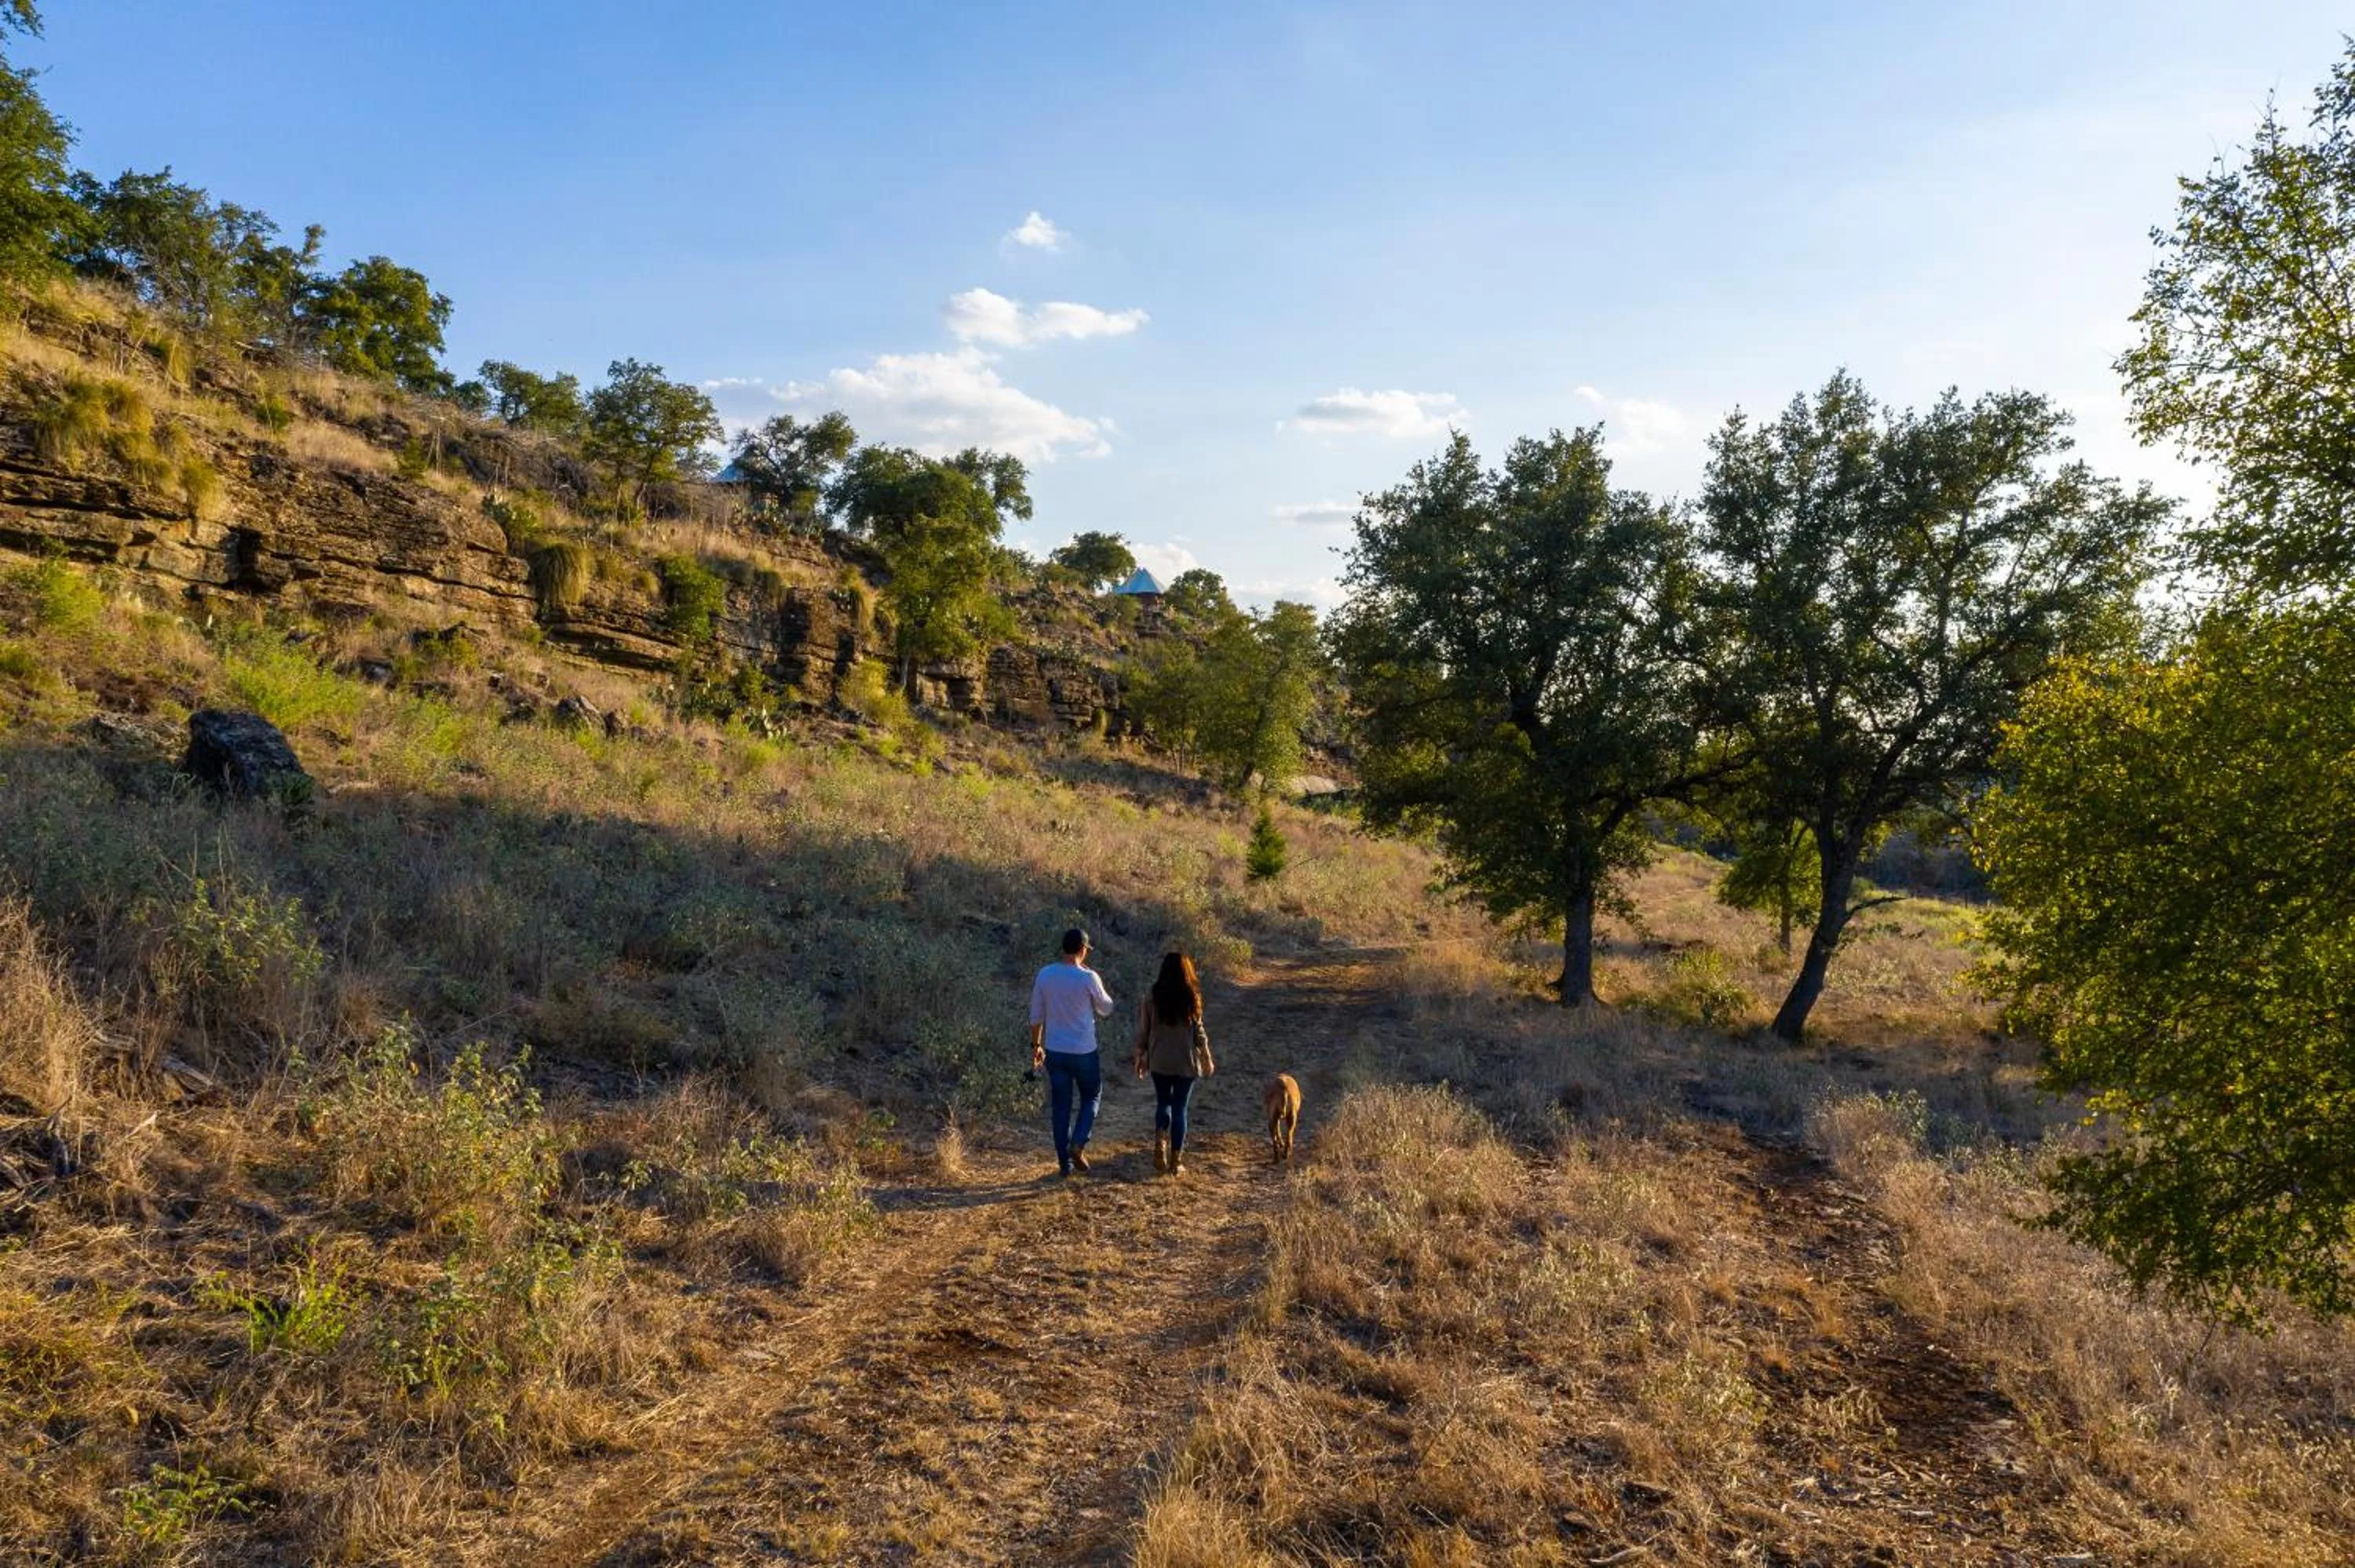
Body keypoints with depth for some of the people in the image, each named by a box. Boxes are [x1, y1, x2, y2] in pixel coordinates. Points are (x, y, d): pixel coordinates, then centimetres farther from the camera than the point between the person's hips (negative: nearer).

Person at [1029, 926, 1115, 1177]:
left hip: (1054, 1052, 3)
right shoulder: (1088, 978, -14)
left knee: (1061, 1106, 12)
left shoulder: (1044, 975, -2)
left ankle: (1065, 1162, 14)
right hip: (1084, 1052, -3)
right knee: (1091, 1098, 17)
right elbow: (1106, 1010, 2)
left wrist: (1036, 1045, 16)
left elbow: (1036, 1016, 5)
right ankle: (1077, 1144, -3)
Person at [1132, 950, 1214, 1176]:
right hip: (1185, 1062, -1)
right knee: (1179, 1108, 8)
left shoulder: (1152, 996, -5)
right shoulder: (1191, 997, -9)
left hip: (1159, 1062, 1)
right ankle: (1176, 1161, 10)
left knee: (1163, 1103, 20)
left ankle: (1160, 1143, 0)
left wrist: (1140, 1057, 12)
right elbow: (1198, 1032, -4)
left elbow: (1143, 1030, -1)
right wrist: (1207, 1059, 9)